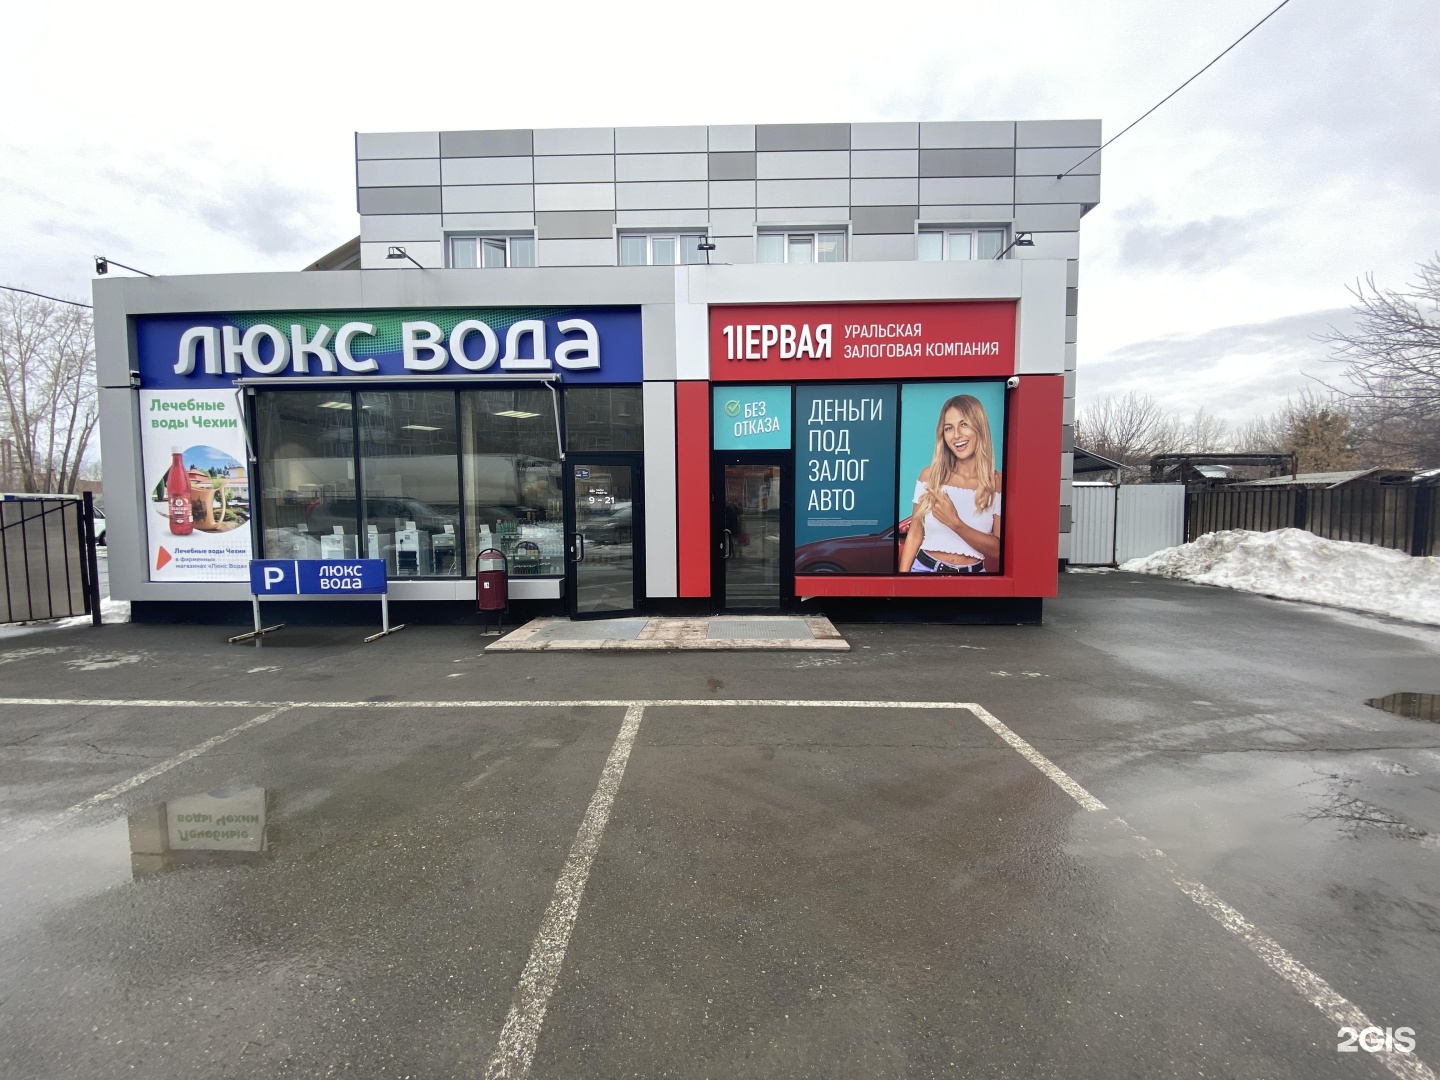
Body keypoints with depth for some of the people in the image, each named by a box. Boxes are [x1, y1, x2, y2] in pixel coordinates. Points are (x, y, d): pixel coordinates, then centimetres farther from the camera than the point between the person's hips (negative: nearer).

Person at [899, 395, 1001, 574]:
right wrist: (902, 573, -8)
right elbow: (914, 534, -2)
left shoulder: (998, 483, -9)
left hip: (973, 571, 0)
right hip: (925, 567, 1)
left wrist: (955, 523, -23)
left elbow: (998, 550, -11)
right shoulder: (930, 474, -6)